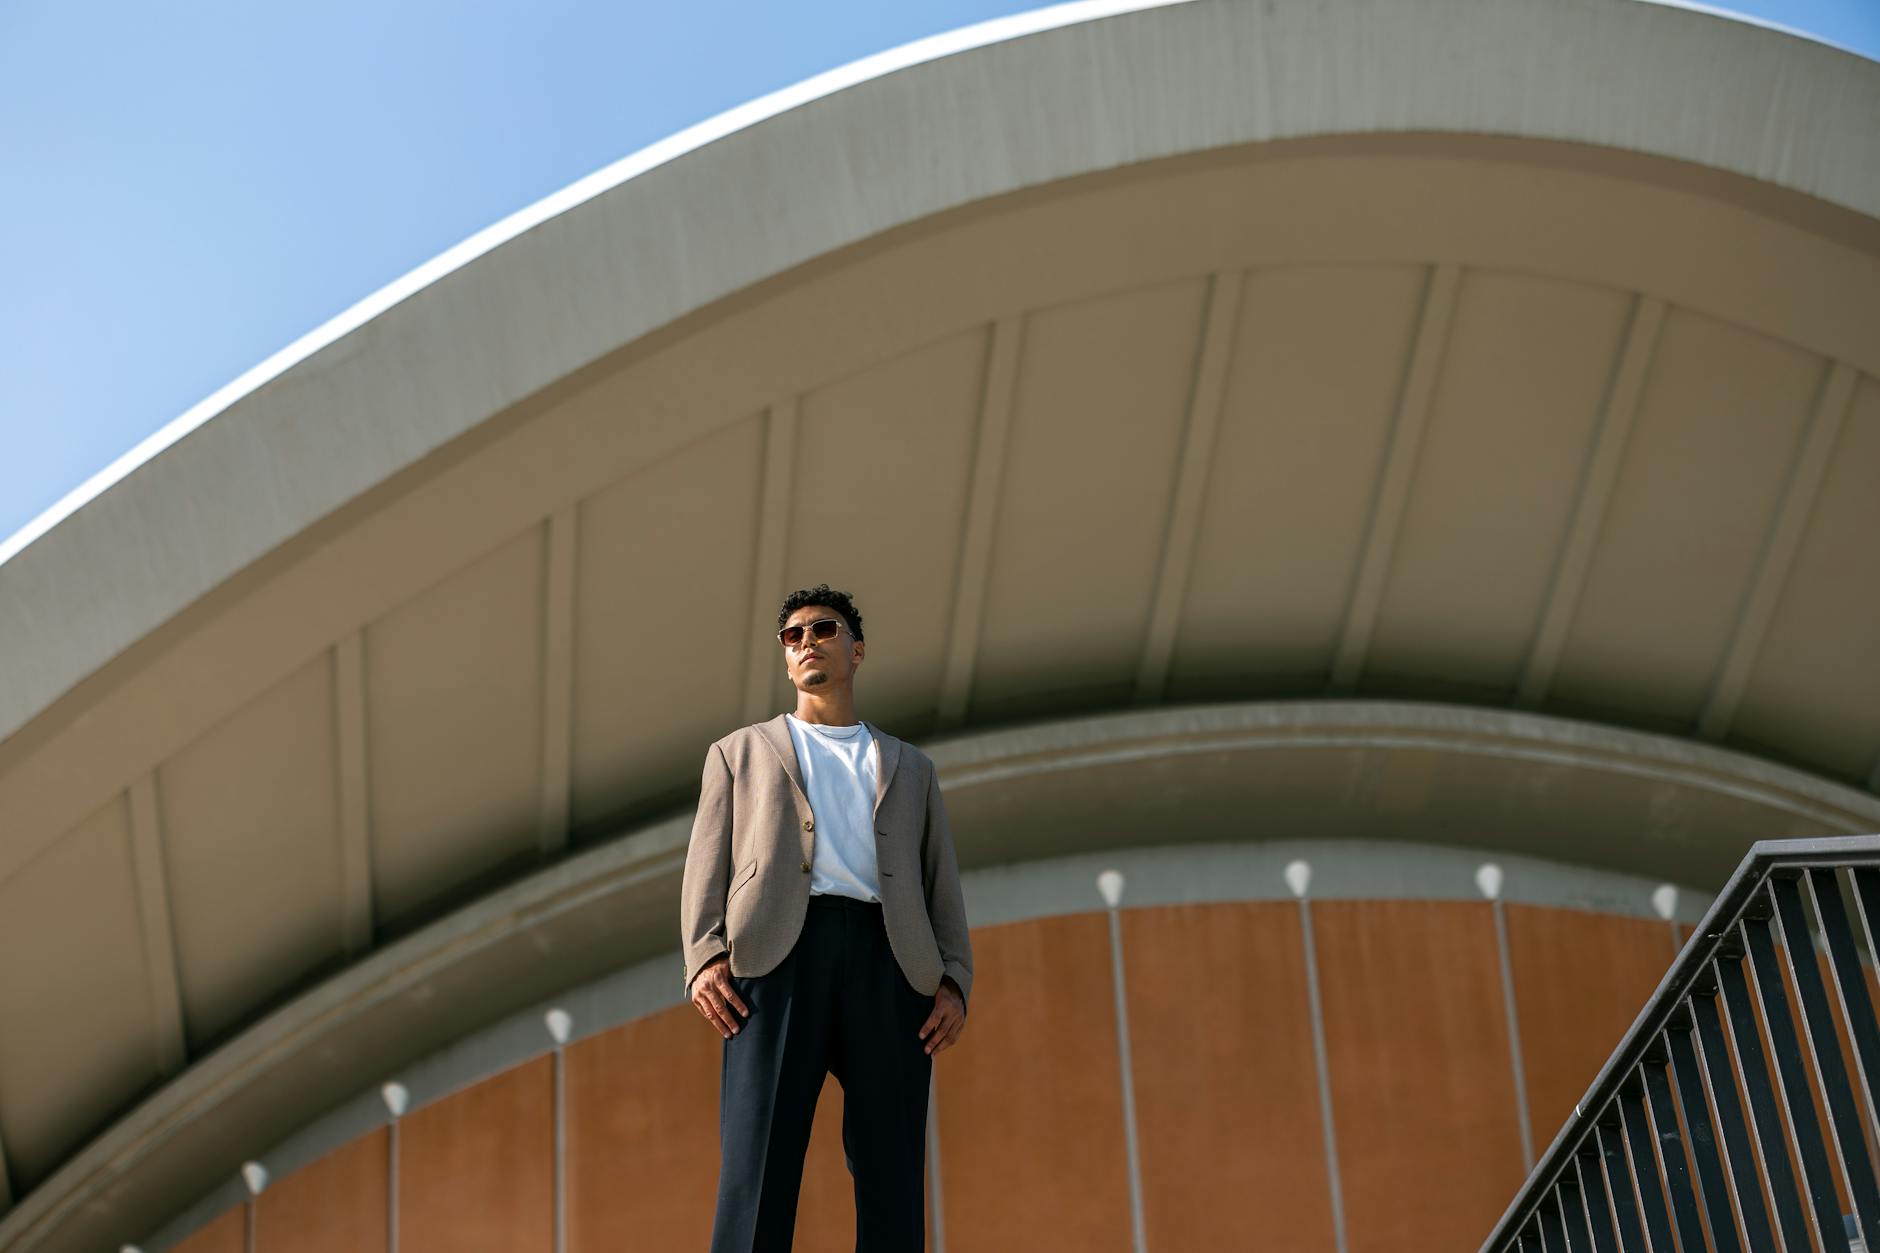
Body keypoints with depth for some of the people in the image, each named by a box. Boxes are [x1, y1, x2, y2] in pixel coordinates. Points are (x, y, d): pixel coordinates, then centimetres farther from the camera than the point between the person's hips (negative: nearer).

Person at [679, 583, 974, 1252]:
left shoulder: (911, 768, 30)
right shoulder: (741, 752, 26)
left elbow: (943, 887, 20)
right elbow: (706, 869, 15)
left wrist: (954, 980, 2)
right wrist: (704, 958, -5)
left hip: (888, 962, 2)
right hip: (779, 952, -1)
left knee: (893, 1183, -7)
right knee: (756, 1172, -14)